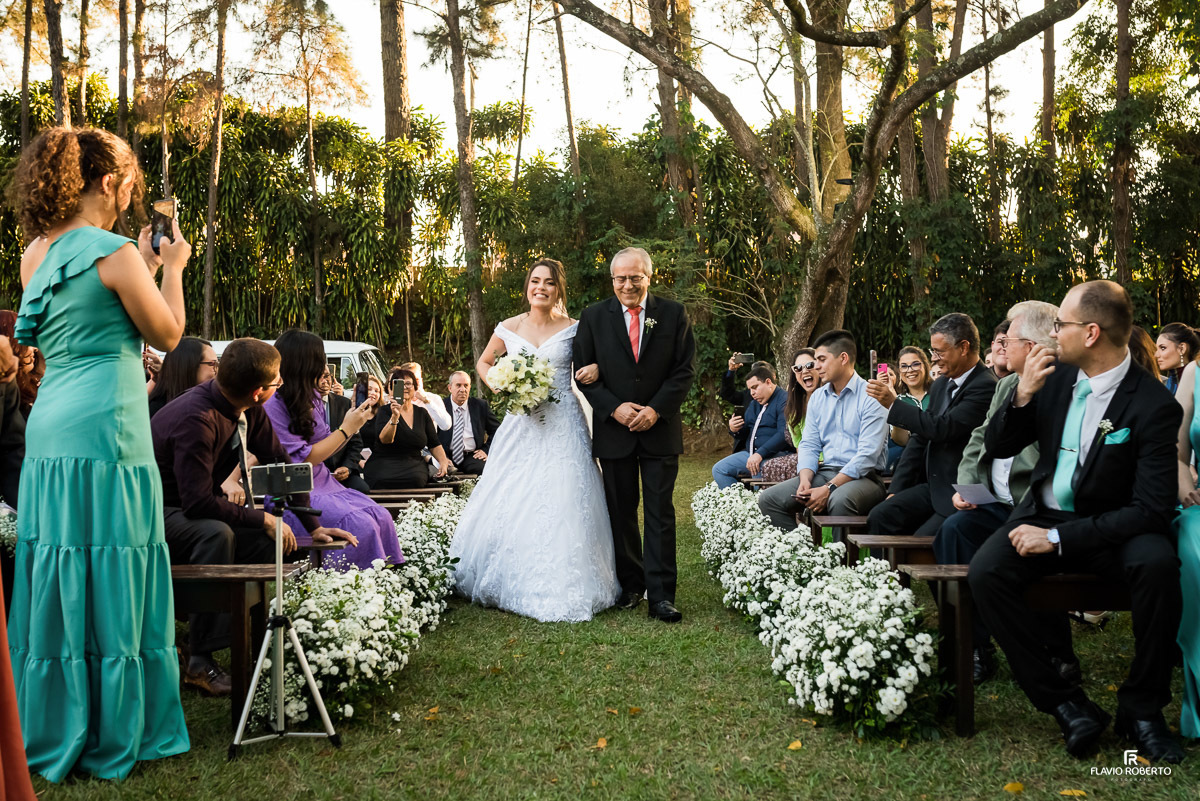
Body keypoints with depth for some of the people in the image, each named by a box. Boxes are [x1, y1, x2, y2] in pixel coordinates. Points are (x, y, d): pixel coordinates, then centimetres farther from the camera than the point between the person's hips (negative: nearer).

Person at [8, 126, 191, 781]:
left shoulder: (36, 254, 13)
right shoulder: (114, 253, -10)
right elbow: (167, 335, -1)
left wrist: (141, 267, 26)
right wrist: (172, 268, 11)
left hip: (48, 437, 8)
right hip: (106, 434, -8)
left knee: (58, 583, 12)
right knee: (111, 584, 0)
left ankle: (53, 737, 22)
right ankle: (114, 740, 10)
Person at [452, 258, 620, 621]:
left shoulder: (572, 328, 3)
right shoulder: (509, 328, 7)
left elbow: (589, 367, 10)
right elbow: (484, 363, 20)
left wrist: (593, 370, -13)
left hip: (562, 425, -2)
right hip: (520, 425, 2)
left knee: (561, 503, -7)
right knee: (509, 503, 1)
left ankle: (560, 588, 3)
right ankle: (508, 582, 16)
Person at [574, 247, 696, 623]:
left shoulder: (673, 314, 2)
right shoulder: (593, 317, 3)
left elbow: (685, 370, 0)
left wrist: (655, 410, -12)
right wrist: (615, 408, -12)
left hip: (660, 428, -1)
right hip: (613, 430, 1)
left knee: (660, 513, -1)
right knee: (620, 512, 9)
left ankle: (661, 595, 2)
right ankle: (631, 584, 22)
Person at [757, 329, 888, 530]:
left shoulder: (870, 397, -8)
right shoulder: (818, 397, 15)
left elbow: (867, 455, -16)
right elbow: (809, 445, 12)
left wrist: (829, 488, -21)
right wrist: (805, 481, -9)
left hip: (862, 476, -6)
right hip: (825, 472, 6)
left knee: (840, 500, -39)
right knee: (768, 499, -10)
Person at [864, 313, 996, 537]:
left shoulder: (985, 387, -13)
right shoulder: (940, 385, 15)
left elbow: (944, 428, -25)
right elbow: (920, 438, 18)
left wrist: (894, 404, -18)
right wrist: (897, 489, 12)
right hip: (931, 486, 8)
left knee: (921, 540, -24)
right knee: (880, 517, -12)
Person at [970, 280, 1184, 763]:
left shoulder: (1153, 405, -15)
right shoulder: (1057, 377, 0)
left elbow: (1153, 508, -19)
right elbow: (997, 448, 6)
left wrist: (1059, 538, -24)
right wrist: (1023, 396, -13)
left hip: (1108, 528, -3)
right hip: (1045, 515, 4)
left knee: (1157, 563, -35)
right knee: (984, 572, -25)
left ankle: (1140, 709, -14)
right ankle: (1064, 704, -13)